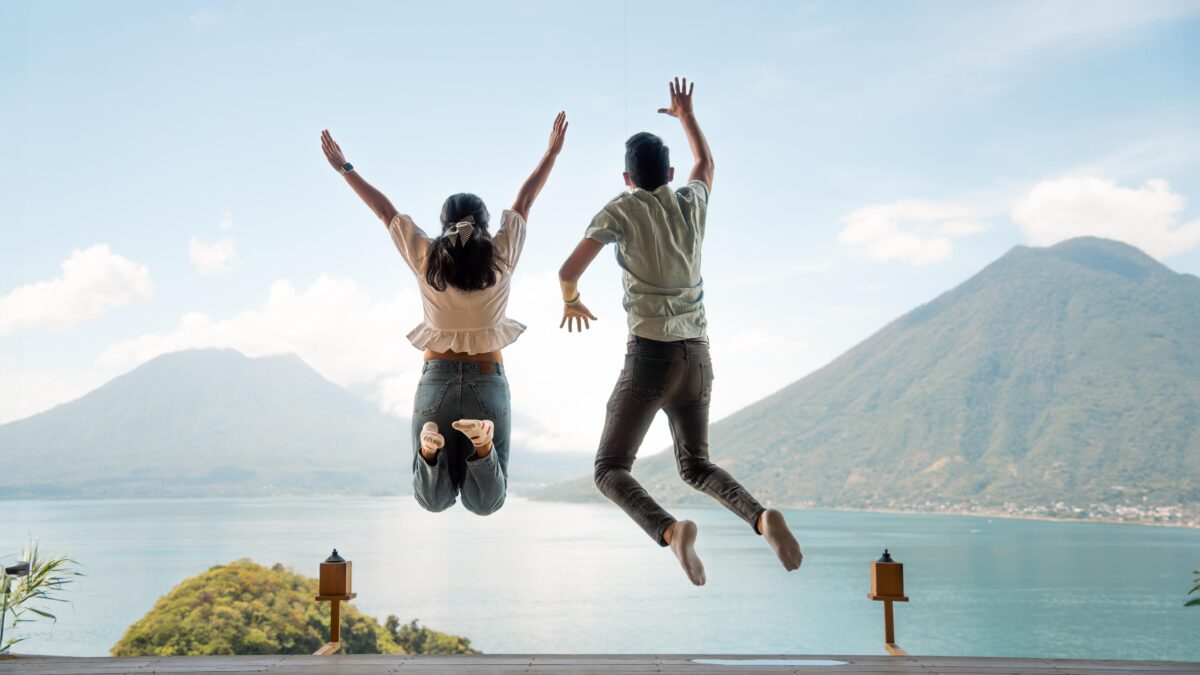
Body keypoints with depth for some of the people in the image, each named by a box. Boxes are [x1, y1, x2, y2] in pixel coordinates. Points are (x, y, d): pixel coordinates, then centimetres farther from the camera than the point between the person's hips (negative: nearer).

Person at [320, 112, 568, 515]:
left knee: (434, 501, 8)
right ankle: (482, 444, -32)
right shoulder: (501, 256, -4)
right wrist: (552, 152, 18)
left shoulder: (426, 257, -4)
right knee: (484, 503, 1)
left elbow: (383, 209, 6)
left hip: (437, 379, 1)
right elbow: (525, 202, 6)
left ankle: (430, 446, -27)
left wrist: (344, 168, 17)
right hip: (488, 381, 0)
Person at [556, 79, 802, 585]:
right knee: (696, 468, 20)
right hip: (697, 357, 5)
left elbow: (569, 269, -10)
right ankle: (761, 518, -10)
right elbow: (706, 164, 36)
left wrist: (571, 300, 12)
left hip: (650, 356, -5)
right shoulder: (691, 202, 12)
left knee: (611, 471, 2)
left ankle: (670, 531, -29)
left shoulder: (620, 210, -3)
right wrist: (687, 116, 50)